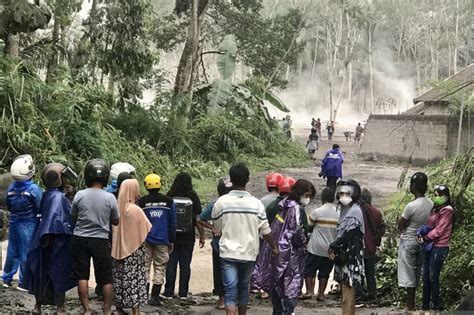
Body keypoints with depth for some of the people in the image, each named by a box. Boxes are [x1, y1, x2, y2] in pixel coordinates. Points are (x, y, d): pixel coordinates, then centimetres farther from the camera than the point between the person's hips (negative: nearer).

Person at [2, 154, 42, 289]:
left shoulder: (11, 188, -3)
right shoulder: (33, 189, -18)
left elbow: (9, 207, 7)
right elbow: (41, 208, -13)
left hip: (14, 222, 5)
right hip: (28, 225, -5)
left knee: (12, 252, 16)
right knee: (26, 253, 3)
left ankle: (7, 279, 24)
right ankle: (23, 282, 8)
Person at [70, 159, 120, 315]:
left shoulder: (79, 195, -7)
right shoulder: (110, 198, -9)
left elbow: (73, 217, 6)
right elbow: (116, 221, 3)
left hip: (80, 239, 1)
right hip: (101, 240, -1)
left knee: (82, 276, 8)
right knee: (106, 278, 9)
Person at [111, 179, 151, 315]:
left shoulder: (117, 208, -1)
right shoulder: (135, 210, -18)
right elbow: (148, 229, -11)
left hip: (119, 249, 6)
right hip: (134, 250, -6)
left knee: (120, 278, 13)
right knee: (134, 279, -1)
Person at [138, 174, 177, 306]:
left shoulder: (142, 202, -5)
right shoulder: (169, 202, 1)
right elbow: (173, 223, 7)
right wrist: (171, 241, 16)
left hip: (145, 240, -1)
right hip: (163, 240, 1)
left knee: (144, 267, 7)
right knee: (159, 268, 6)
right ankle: (155, 297, 3)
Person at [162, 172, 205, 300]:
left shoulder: (170, 196, -3)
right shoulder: (193, 197, -5)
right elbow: (198, 218, -5)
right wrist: (202, 236, 2)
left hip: (172, 235, 0)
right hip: (188, 236, 0)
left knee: (171, 264, 6)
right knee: (185, 265, 7)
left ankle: (168, 292, 5)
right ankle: (183, 293, 9)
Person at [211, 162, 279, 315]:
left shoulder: (221, 202, -7)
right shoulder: (256, 203, -5)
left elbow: (217, 229, 4)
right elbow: (265, 230, -1)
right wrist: (274, 247, 15)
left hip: (228, 252, -2)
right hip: (249, 253, 2)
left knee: (230, 290, -6)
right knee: (243, 287, 19)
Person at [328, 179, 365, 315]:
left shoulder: (354, 211, -12)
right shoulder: (345, 209, 16)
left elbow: (348, 234, -18)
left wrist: (333, 247, -10)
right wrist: (334, 248, 1)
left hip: (350, 256, -9)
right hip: (344, 254, 9)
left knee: (348, 290, -10)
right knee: (346, 288, 13)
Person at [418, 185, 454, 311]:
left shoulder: (447, 211, -9)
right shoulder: (435, 209, 17)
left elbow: (439, 230, -14)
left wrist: (425, 238, -12)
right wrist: (421, 235, -4)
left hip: (439, 247, -8)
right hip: (430, 246, 8)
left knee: (433, 277, -3)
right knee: (426, 277, 7)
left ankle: (435, 304, 8)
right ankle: (426, 304, 12)